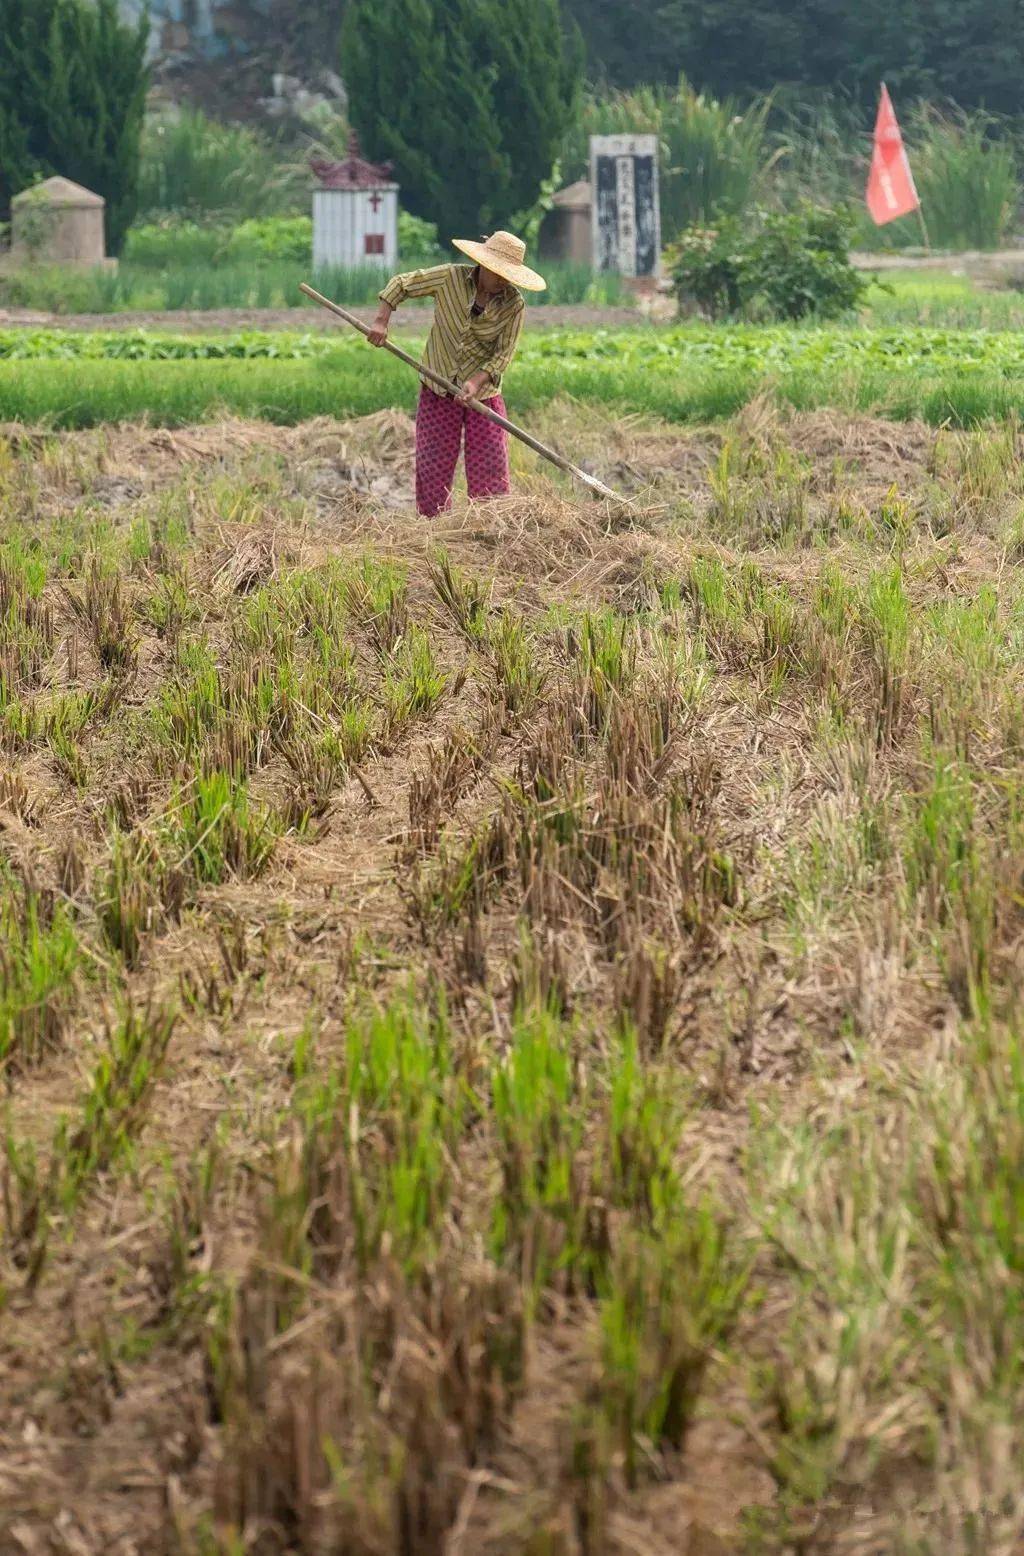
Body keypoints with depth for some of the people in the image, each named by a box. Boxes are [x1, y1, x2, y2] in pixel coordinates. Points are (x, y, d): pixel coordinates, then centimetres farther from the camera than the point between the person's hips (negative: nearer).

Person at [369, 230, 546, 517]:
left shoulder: (513, 304, -9)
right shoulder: (449, 277, -10)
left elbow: (504, 354, -9)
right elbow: (400, 284, 1)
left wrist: (475, 383, -23)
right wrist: (381, 321, -11)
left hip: (484, 394, 0)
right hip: (439, 389, 0)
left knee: (490, 469, -4)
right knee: (433, 467, 3)